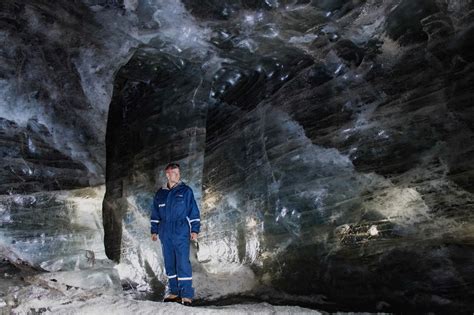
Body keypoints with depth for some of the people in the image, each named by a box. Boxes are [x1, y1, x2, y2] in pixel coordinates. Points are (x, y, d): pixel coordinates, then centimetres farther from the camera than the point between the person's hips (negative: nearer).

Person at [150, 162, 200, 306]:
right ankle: (174, 292, 19)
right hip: (165, 233, 4)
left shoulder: (186, 191, 2)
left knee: (183, 263, -9)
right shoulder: (160, 193, 12)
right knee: (169, 263, 9)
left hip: (181, 232, -4)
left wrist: (194, 230, -7)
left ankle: (186, 295, -6)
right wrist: (154, 231, 13)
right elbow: (155, 214, 18)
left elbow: (194, 211, 0)